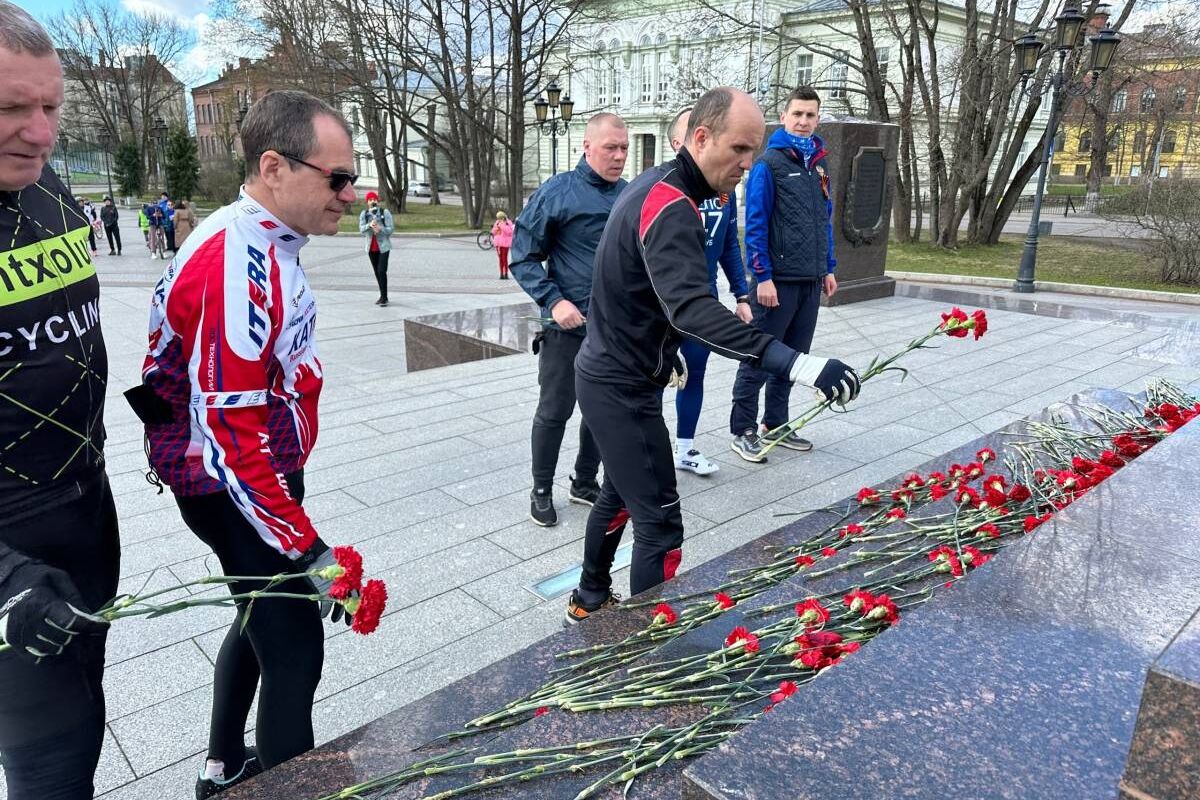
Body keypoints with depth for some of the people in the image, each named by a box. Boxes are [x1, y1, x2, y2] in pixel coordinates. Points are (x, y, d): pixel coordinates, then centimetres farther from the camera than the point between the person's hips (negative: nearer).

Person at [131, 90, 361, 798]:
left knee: (265, 615, 24)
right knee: (295, 649, -2)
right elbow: (234, 431, -29)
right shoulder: (239, 265, -26)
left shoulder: (262, 242, 6)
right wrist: (308, 548, -26)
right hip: (236, 490, -11)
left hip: (260, 469, 11)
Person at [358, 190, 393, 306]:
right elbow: (361, 229, -7)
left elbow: (391, 228, -8)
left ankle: (384, 297, -8)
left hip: (383, 246, -4)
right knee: (376, 272, 10)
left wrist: (380, 228, -26)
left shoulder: (385, 212, -5)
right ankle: (383, 296, 20)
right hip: (371, 248, 4)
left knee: (382, 271, -14)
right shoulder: (364, 214, 4)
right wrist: (370, 225, -28)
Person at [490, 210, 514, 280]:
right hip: (498, 242, 6)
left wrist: (502, 225, -18)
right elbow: (493, 232, 17)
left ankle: (506, 274, -5)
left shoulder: (508, 223, -3)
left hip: (504, 243, -6)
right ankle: (501, 274, 9)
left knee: (504, 259, -10)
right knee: (500, 259, 6)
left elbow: (509, 231, -18)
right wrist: (496, 227, -2)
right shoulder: (497, 223, 15)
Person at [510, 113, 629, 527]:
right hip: (569, 326, -5)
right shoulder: (558, 192, -7)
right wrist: (554, 301, -17)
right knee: (554, 411, 6)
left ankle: (585, 482, 33)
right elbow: (523, 257, -6)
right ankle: (542, 490, 24)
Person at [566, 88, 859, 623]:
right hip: (623, 390, -10)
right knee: (659, 525, -5)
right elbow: (691, 308, -41)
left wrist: (663, 347, 29)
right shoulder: (670, 206, -25)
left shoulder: (655, 184, 8)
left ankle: (590, 602, 42)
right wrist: (795, 363, -49)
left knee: (619, 494, 24)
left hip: (611, 375, 10)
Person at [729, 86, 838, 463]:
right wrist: (763, 277, -17)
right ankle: (743, 430, 11)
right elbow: (755, 224, -13)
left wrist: (828, 268, 16)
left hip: (811, 281, 7)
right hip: (778, 280, -7)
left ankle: (775, 425, 26)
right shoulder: (768, 163, -8)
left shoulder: (817, 163, 13)